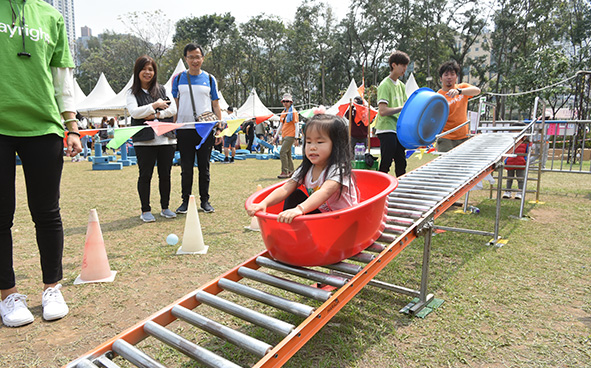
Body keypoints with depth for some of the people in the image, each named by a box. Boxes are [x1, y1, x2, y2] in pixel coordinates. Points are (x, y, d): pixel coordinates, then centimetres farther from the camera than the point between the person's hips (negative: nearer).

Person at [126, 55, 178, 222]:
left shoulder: (162, 89, 15)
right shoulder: (132, 93, 7)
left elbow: (173, 109, 5)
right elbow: (134, 112, -9)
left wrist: (156, 115, -8)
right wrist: (154, 105, -10)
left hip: (166, 138, 3)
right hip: (144, 140, -3)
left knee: (165, 174, 6)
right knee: (145, 175, -1)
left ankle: (165, 208, 19)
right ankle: (145, 210, 10)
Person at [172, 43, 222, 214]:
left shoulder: (209, 79, 8)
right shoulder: (178, 78, 8)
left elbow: (216, 105, 9)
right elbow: (175, 105, 9)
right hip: (184, 129, 0)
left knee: (204, 167, 6)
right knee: (186, 168, 4)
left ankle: (205, 200, 16)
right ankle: (185, 201, 15)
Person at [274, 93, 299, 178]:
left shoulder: (293, 112, -6)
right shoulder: (283, 112, 16)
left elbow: (296, 125, -9)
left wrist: (296, 137, -14)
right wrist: (276, 135, 20)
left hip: (290, 135, -8)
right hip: (284, 136, 8)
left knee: (282, 152, -16)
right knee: (288, 154, 10)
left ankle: (285, 172, -14)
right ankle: (291, 171, 18)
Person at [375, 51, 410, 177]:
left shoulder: (401, 85, 15)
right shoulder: (385, 85, -11)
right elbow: (382, 111, -20)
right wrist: (403, 108, -19)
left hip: (399, 130, 8)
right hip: (386, 130, -8)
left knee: (401, 164, 13)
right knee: (385, 165, -5)